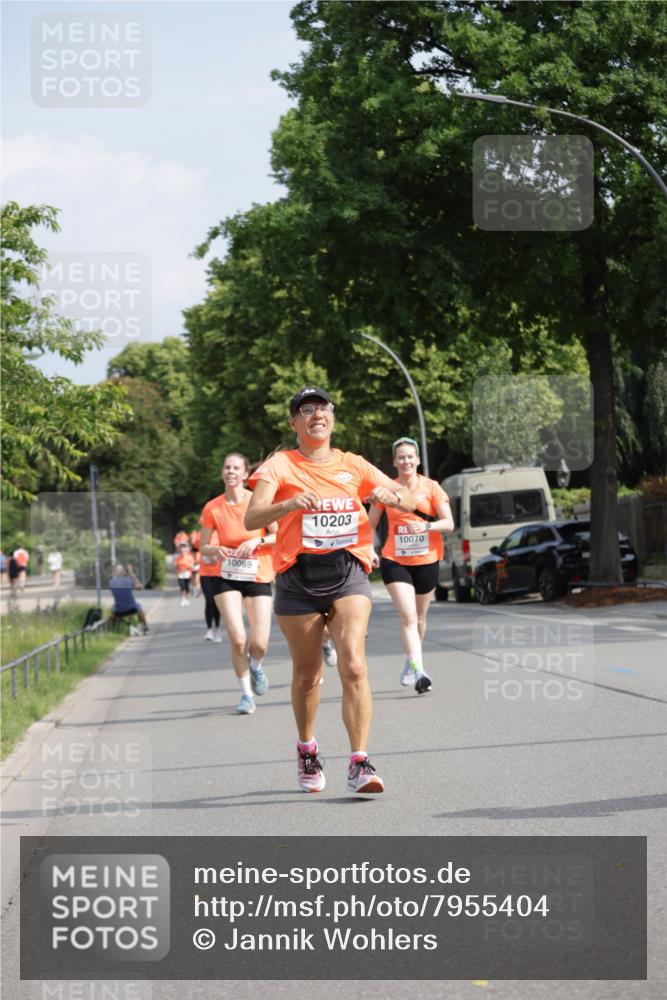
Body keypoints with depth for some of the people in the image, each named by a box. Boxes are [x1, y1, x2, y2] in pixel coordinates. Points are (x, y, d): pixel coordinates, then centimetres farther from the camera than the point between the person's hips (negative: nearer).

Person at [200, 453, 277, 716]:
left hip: (258, 578, 0)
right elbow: (203, 547, 4)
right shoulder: (212, 508, -4)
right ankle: (247, 694, 6)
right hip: (226, 578, 0)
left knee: (259, 644, -8)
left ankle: (255, 665, 31)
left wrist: (257, 541, -21)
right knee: (237, 639, -13)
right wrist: (216, 550, -17)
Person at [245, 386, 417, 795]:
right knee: (307, 674, 8)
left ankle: (360, 763, -17)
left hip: (347, 573, 1)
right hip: (298, 577, -1)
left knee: (353, 665, -16)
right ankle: (307, 750, 33)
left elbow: (410, 501, 15)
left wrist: (390, 496, -9)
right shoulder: (280, 465, 1)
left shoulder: (353, 465, 11)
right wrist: (289, 503, -33)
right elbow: (252, 519, -13)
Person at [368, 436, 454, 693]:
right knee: (408, 616, -17)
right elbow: (370, 524, 9)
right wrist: (370, 550, -7)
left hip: (426, 561, 2)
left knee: (419, 618, 15)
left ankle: (411, 662, 36)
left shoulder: (431, 487, -2)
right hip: (395, 561, -1)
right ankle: (417, 671, -23)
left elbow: (449, 523, -6)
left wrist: (426, 526, -24)